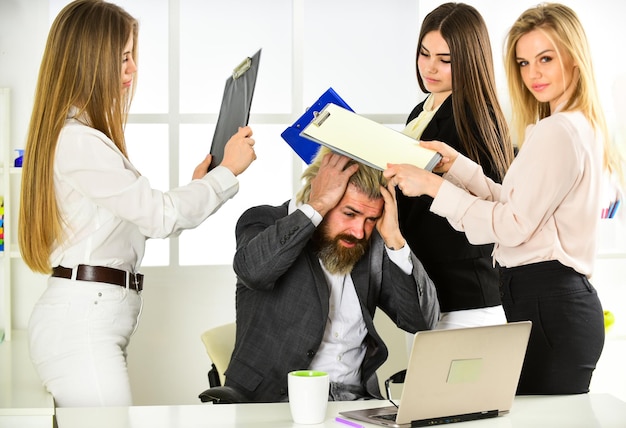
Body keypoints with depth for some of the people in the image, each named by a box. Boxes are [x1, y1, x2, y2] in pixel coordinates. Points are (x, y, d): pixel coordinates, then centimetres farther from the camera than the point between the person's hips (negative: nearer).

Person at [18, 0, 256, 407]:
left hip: (92, 320, 9)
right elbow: (159, 216, -16)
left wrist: (197, 185, 12)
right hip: (82, 324, -9)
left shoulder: (79, 135, 17)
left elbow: (137, 220, 17)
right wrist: (227, 171, -5)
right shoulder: (78, 141, -14)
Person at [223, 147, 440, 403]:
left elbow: (422, 320, 1)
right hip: (272, 401, -4)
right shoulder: (264, 221, -2)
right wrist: (318, 206, -20)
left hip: (355, 400, 4)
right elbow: (253, 269, -27)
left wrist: (393, 238, -8)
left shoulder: (372, 245, 7)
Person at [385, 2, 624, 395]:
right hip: (566, 298, 10)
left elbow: (514, 225, -14)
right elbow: (513, 203, 14)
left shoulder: (556, 131, -14)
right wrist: (456, 163, 10)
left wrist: (433, 185, -11)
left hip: (546, 305, -10)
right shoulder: (585, 127, 17)